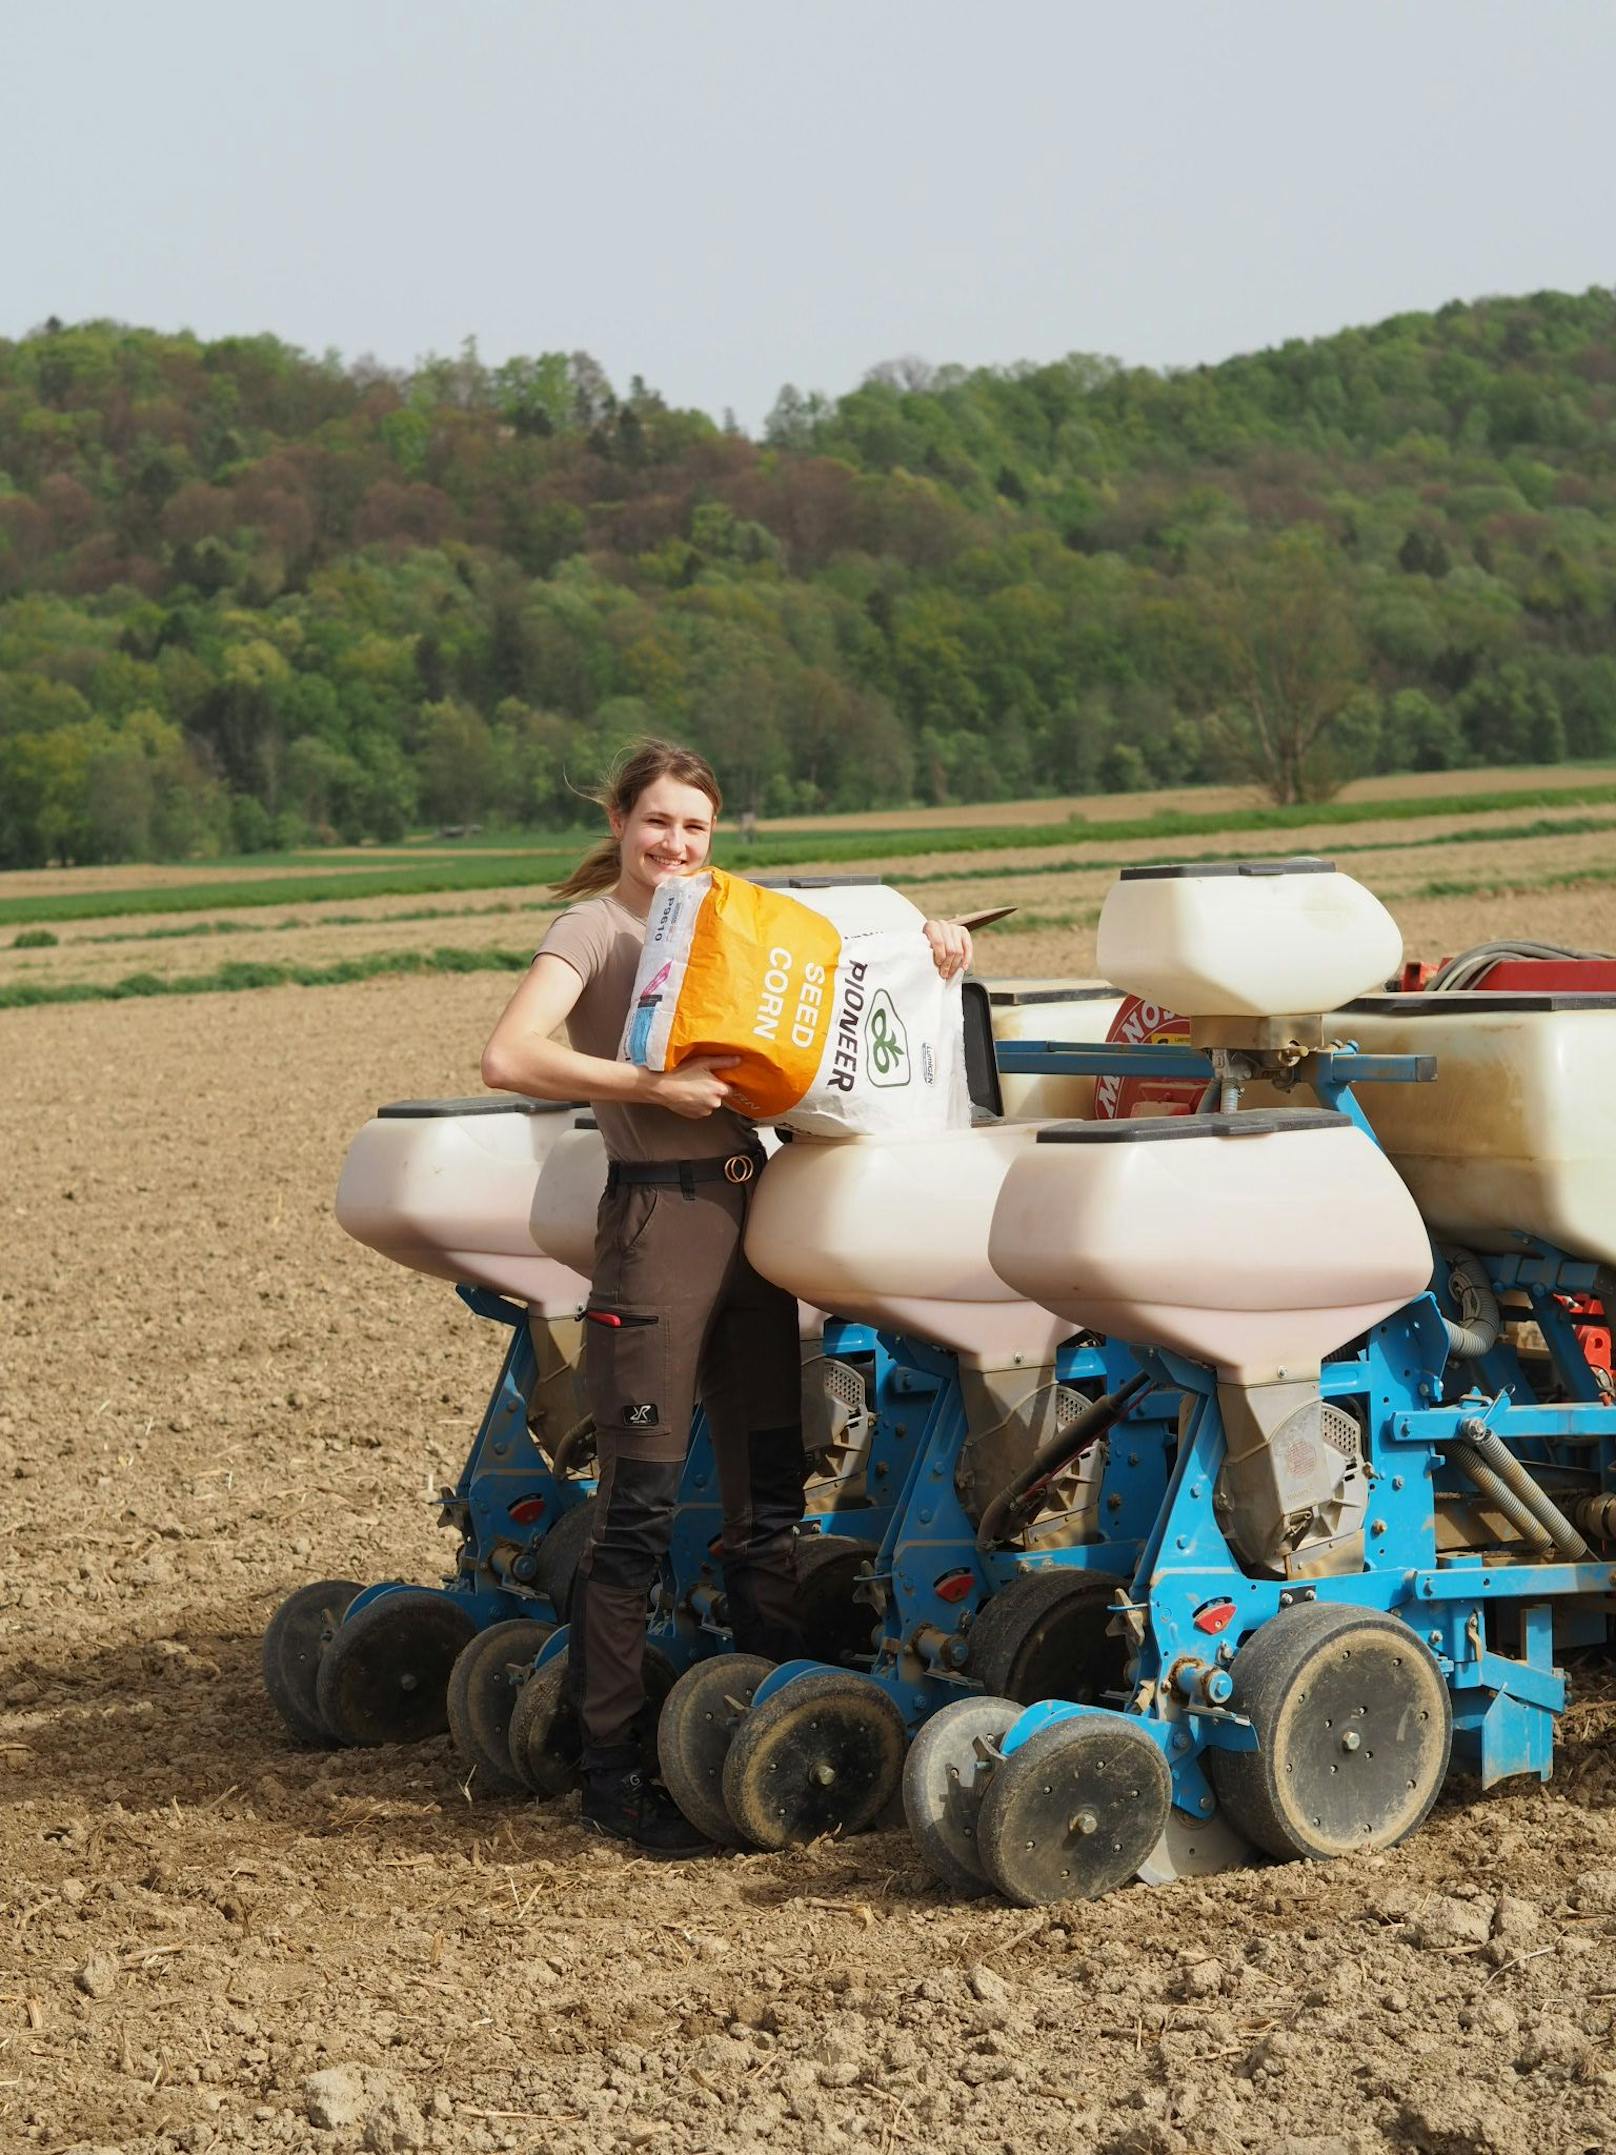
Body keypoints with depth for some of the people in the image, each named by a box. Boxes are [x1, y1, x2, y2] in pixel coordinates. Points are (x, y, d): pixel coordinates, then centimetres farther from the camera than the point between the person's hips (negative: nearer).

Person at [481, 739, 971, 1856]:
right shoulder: (595, 927, -4)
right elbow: (511, 1057, -19)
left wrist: (920, 944, 10)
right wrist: (654, 1086, -25)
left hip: (748, 1206, 7)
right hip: (658, 1213, -7)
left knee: (770, 1492, 9)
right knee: (642, 1502, -5)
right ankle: (610, 1768, 2)